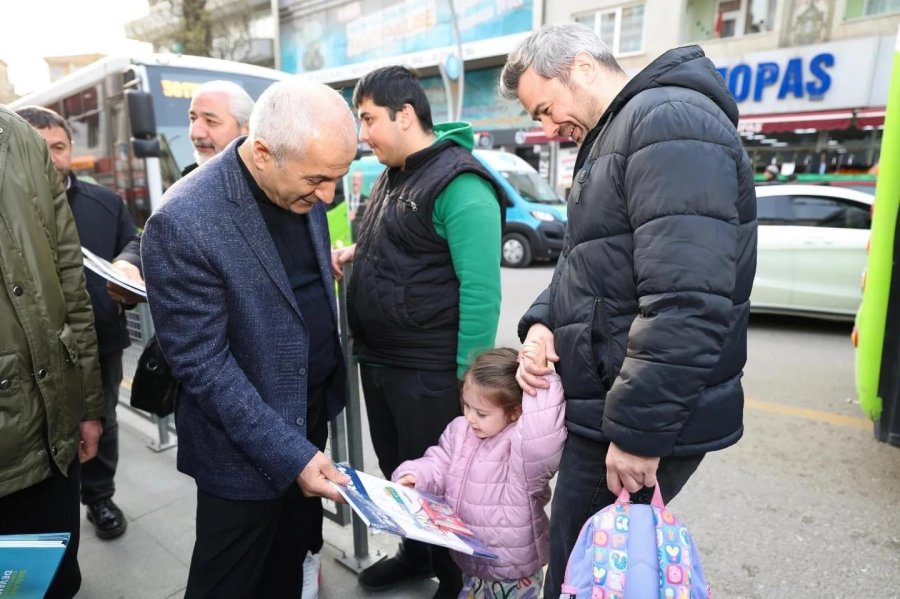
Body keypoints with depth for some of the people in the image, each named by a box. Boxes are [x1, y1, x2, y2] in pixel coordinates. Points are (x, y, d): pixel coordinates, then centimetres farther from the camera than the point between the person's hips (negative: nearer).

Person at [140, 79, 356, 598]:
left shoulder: (301, 188, -4)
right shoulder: (184, 224, -25)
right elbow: (203, 364, -22)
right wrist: (289, 454, -22)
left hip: (311, 413, 6)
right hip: (246, 446, -6)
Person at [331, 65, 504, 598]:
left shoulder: (458, 183, -18)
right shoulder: (393, 177, 10)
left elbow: (480, 289, -22)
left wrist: (470, 378, -20)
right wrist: (357, 254, 3)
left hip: (429, 371, -9)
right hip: (378, 360, 9)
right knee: (396, 470, 22)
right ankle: (415, 554, 46)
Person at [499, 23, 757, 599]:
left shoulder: (670, 120, -16)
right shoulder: (612, 137, 17)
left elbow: (686, 302, -26)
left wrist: (637, 432, -22)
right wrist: (542, 322, 1)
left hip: (640, 421, -9)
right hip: (602, 401, 10)